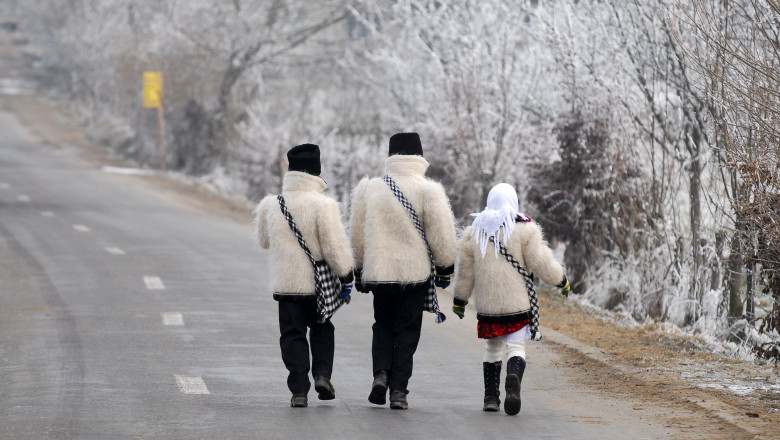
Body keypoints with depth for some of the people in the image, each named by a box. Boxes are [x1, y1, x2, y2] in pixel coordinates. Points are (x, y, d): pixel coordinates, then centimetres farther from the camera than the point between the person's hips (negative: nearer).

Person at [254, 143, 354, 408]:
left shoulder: (270, 205, -1)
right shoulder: (323, 205, -14)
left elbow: (264, 240, 16)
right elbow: (335, 245, -14)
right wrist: (345, 275, -4)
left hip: (286, 284, 2)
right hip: (319, 283, -1)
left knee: (292, 335, 7)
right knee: (322, 329, 20)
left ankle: (299, 390, 0)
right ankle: (322, 374, 4)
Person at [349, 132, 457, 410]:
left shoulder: (369, 189, 4)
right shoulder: (428, 191, -7)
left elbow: (357, 234, 11)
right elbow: (441, 234, -8)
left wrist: (359, 271, 20)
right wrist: (446, 268, 6)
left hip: (379, 272, 2)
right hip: (416, 272, -2)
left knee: (383, 324, 19)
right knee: (407, 331, 5)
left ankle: (381, 373, -3)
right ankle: (398, 390, 0)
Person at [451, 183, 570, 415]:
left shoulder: (474, 232, 6)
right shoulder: (523, 230, -6)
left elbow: (465, 270, 10)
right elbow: (541, 262, -7)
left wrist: (459, 300, 20)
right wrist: (562, 281, 9)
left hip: (487, 304, 3)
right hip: (517, 303, -3)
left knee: (493, 348, 16)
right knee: (516, 347, -4)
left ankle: (491, 397, 14)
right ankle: (513, 379, -33)